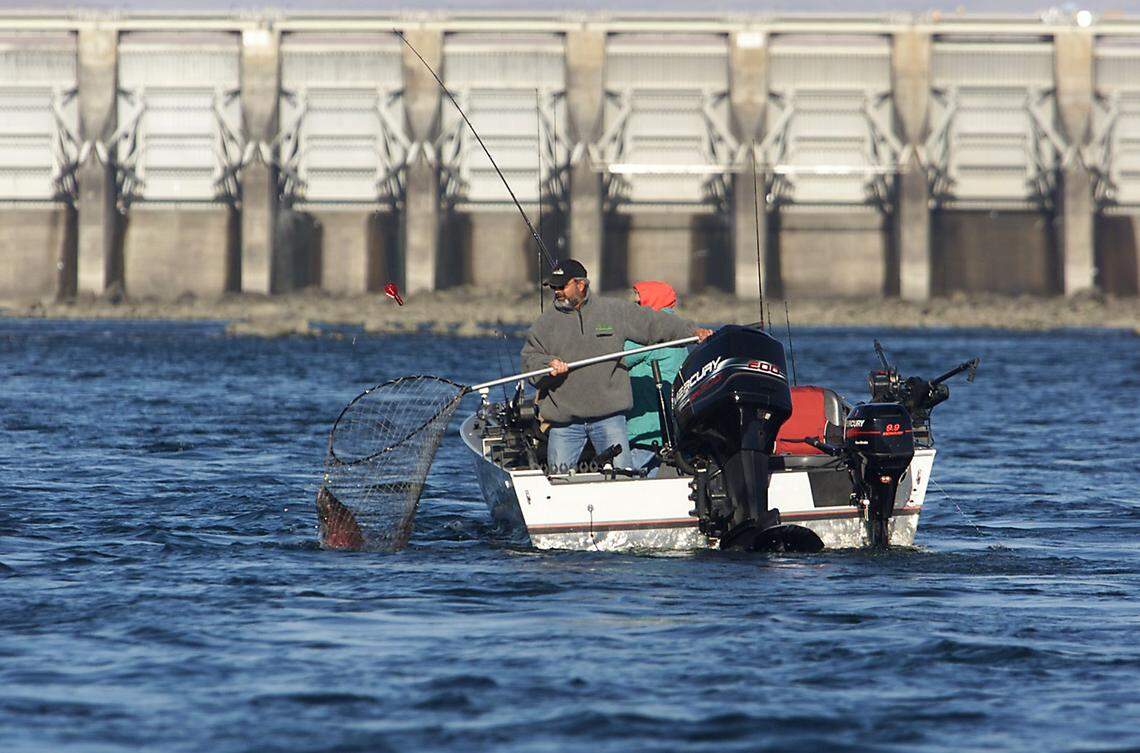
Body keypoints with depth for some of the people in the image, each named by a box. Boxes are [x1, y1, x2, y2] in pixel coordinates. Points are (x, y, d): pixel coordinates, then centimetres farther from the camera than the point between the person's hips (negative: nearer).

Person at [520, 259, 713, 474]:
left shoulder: (616, 311, 5)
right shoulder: (546, 322, 8)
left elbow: (654, 323, 6)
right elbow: (528, 357, 7)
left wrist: (692, 331, -1)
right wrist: (547, 364, -14)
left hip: (608, 416, -1)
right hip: (563, 420, 1)